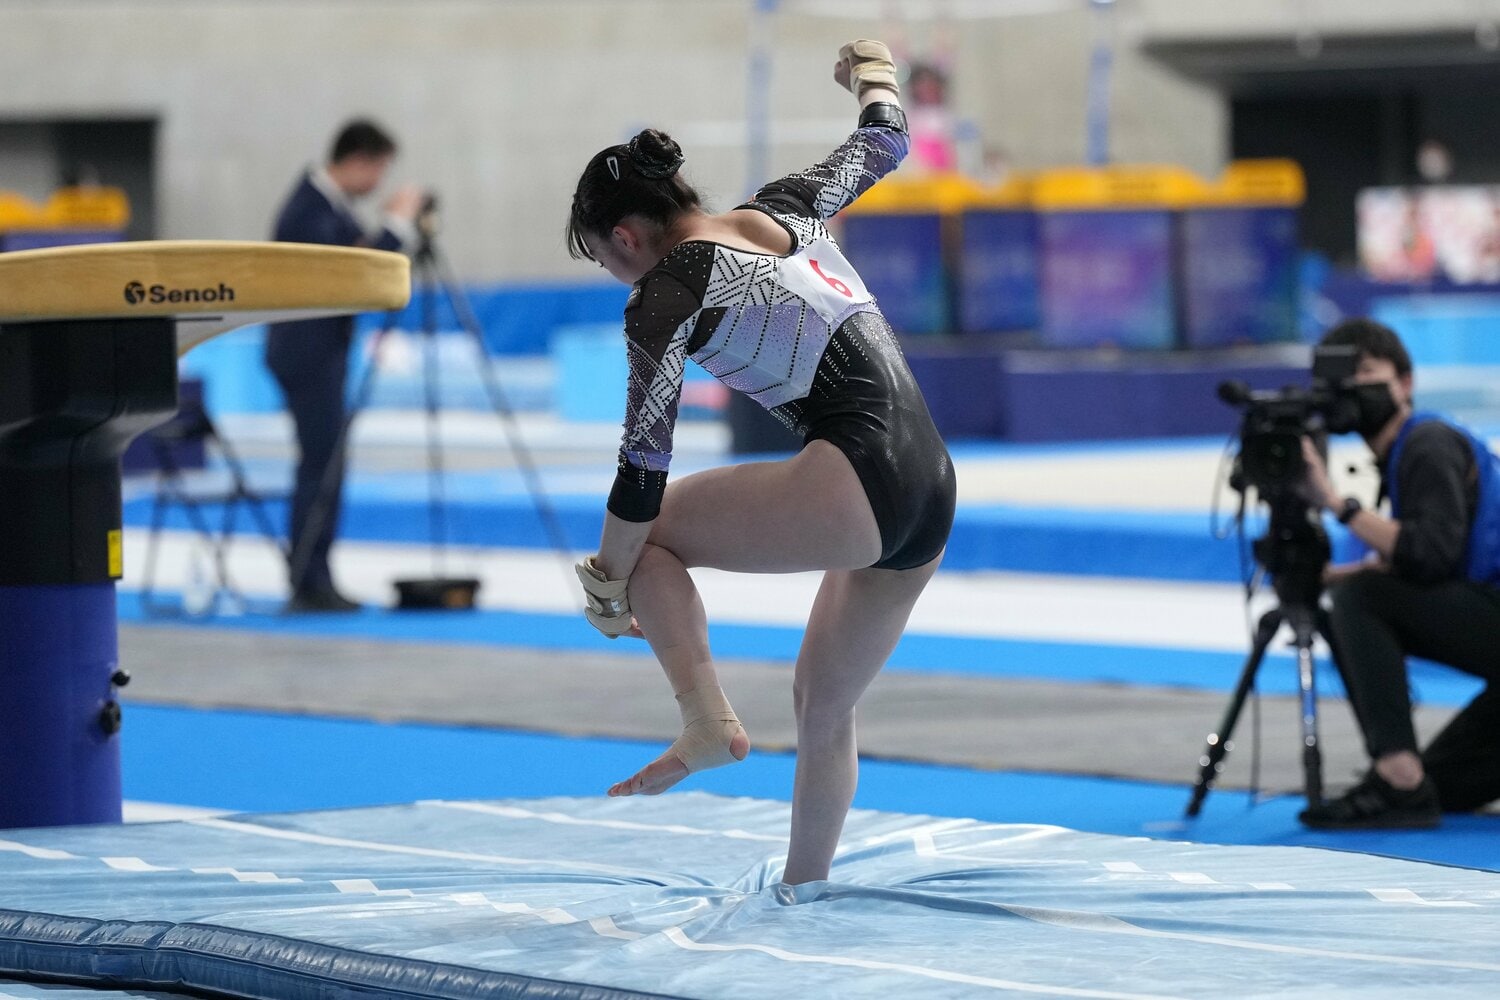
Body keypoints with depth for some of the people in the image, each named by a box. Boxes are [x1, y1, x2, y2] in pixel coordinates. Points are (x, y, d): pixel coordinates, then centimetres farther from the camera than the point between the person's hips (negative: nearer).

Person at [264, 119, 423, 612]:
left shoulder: (329, 203, 10)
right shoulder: (308, 212, -21)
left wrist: (396, 226, 2)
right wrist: (397, 225, -20)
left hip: (323, 348, 10)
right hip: (308, 353, -10)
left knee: (324, 466, 11)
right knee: (321, 466, -9)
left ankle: (314, 581, 14)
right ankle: (308, 585, -7)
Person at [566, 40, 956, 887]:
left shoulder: (666, 293, -2)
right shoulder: (783, 211, 17)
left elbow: (644, 465, -3)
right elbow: (884, 141, 35)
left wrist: (610, 586, 8)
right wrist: (873, 70, 56)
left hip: (855, 482, -8)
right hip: (930, 494, 8)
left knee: (648, 532, 8)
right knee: (825, 702, 21)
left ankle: (709, 720, -7)